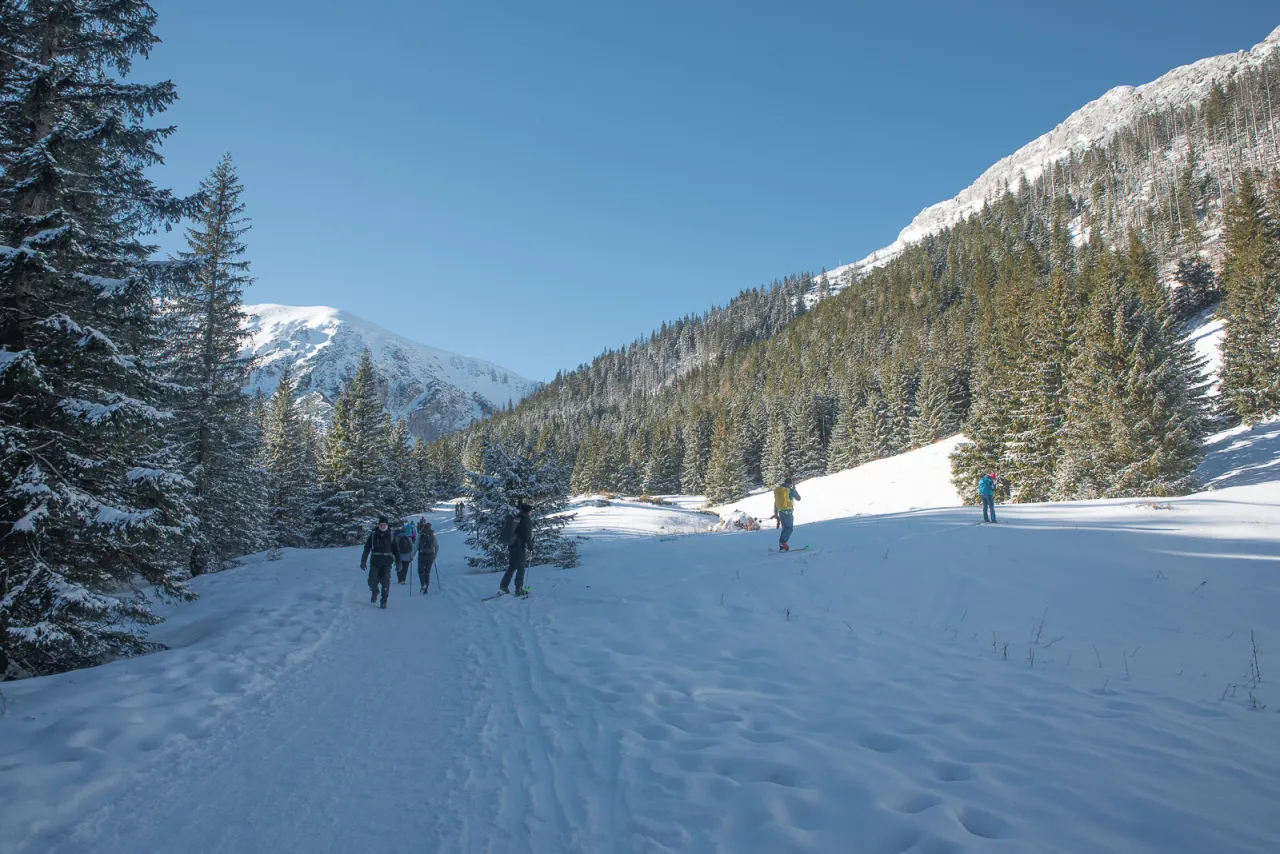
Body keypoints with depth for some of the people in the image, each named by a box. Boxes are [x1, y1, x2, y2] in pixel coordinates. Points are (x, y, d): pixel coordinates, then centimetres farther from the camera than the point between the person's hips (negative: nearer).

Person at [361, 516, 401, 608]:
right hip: (375, 562, 1)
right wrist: (363, 561, 1)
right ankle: (374, 593, 31)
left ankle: (384, 600, 6)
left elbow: (396, 549, 6)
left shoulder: (391, 535, 3)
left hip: (386, 562, -1)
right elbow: (367, 548, 5)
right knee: (372, 581, -1)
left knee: (385, 581, -8)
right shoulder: (373, 535, 2)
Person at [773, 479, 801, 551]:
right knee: (790, 528, -4)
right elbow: (798, 498, 6)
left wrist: (776, 513, 23)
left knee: (784, 528, 13)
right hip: (788, 512, -6)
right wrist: (794, 489, 19)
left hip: (780, 511, 6)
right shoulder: (790, 490, -6)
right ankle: (783, 541, -26)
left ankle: (781, 546, 6)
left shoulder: (777, 491, 12)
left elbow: (775, 503, 17)